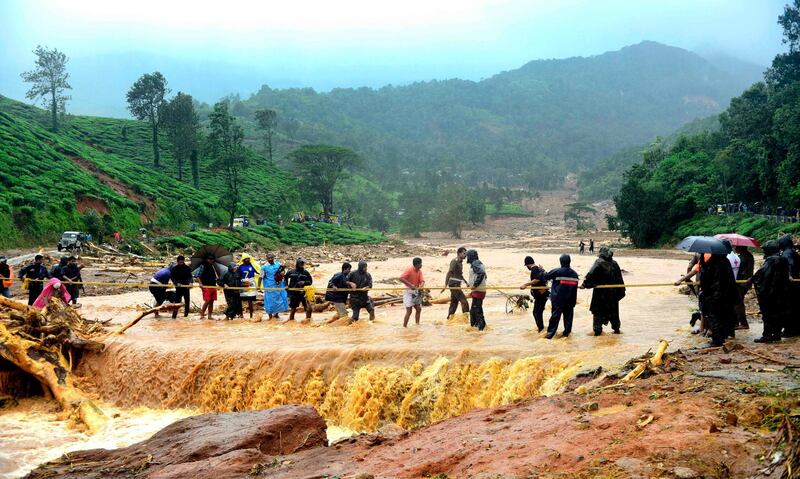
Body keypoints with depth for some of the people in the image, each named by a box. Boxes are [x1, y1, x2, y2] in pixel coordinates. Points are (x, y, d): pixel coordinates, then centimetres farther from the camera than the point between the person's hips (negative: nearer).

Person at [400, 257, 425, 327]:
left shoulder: (419, 271, 4)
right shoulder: (409, 270, -17)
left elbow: (422, 281, -4)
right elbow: (401, 279, -28)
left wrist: (420, 286, -27)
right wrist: (411, 285, -33)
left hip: (416, 292, 7)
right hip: (408, 292, -7)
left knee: (419, 309, 7)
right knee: (409, 310, -10)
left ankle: (417, 324, 18)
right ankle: (404, 326, -5)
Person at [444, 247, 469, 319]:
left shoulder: (460, 262, 17)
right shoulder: (455, 261, -13)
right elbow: (449, 273, -20)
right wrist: (446, 285, -26)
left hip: (457, 285, 10)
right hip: (454, 285, -10)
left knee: (454, 302, 10)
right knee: (464, 302, -10)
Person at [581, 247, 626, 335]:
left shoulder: (599, 262, -9)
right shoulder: (614, 263, 5)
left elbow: (591, 274, -20)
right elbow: (619, 279, 9)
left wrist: (585, 284, -19)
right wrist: (621, 291, 16)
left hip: (601, 291, -4)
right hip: (612, 292, 4)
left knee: (598, 311, 2)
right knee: (613, 310, 17)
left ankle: (598, 330, -2)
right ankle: (616, 328, 23)